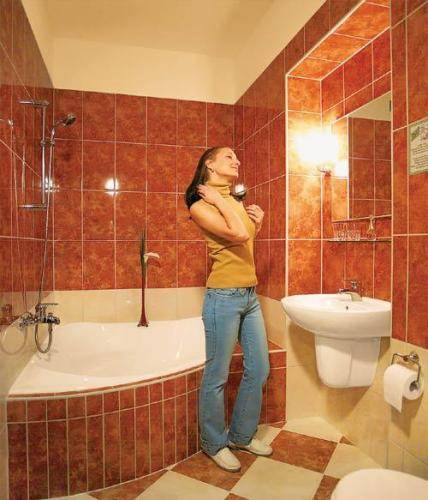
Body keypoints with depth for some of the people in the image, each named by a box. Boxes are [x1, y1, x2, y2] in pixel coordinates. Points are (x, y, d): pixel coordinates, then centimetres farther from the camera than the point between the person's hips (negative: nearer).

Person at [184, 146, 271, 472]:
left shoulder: (237, 202, 15)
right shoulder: (200, 206, -8)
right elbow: (237, 234, -23)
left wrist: (258, 222, 11)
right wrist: (218, 199, -12)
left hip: (250, 295, 8)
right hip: (224, 297, -8)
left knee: (259, 370, 15)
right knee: (217, 376, 6)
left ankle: (242, 435, 36)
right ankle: (215, 443, 30)